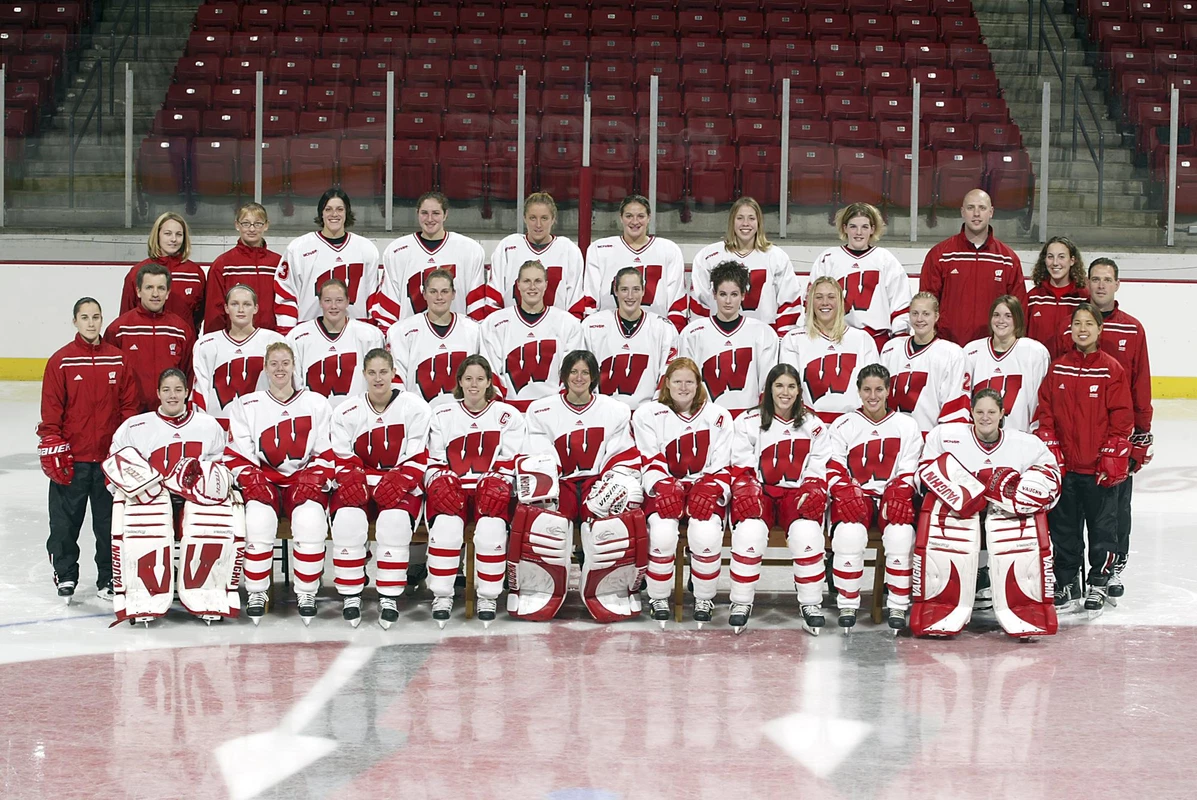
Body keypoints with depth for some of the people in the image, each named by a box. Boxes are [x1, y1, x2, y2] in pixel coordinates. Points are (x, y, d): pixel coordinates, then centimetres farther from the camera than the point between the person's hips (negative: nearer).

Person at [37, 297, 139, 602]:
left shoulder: (118, 360, 4)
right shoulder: (61, 361, -3)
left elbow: (130, 406, 7)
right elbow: (50, 411, -2)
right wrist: (52, 448, -7)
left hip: (110, 459, 2)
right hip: (71, 459, -2)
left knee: (110, 521, 8)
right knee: (65, 521, 4)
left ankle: (109, 578, 20)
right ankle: (65, 577, 18)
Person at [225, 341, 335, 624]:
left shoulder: (317, 404, 9)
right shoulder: (245, 406, 10)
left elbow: (327, 453, 6)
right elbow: (236, 455, 5)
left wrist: (312, 480, -11)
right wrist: (252, 481, -13)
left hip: (305, 481, 0)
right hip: (264, 481, 0)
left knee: (311, 518, -34)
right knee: (258, 518, -33)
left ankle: (307, 594, -17)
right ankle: (256, 593, -17)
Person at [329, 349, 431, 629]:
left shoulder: (415, 407, 0)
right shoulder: (347, 411, 6)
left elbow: (418, 458, -3)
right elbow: (343, 458, 6)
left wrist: (399, 481, -20)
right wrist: (351, 480, -15)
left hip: (402, 486, -2)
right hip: (360, 484, 2)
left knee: (395, 519, -34)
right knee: (347, 518, -30)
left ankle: (389, 598, -22)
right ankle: (350, 595, -18)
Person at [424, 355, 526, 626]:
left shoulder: (508, 416, 10)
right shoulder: (442, 415, 14)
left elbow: (510, 462, 3)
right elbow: (433, 462, 10)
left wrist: (497, 486, -16)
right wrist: (439, 485, -11)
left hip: (490, 492, -1)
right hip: (452, 490, 1)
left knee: (491, 529, -32)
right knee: (445, 526, -32)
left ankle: (488, 597, -15)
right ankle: (441, 596, -17)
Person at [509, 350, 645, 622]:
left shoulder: (616, 411, 9)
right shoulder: (540, 410, 8)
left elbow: (625, 462, 5)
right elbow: (535, 461, 1)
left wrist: (616, 489, -15)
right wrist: (539, 492, -18)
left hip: (598, 485, 0)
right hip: (559, 487, 0)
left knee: (622, 522, -32)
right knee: (539, 521, -33)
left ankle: (614, 596, -12)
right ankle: (534, 595, -16)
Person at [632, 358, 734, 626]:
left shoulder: (718, 416, 7)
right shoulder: (647, 415, 5)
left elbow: (722, 466, 2)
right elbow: (651, 463, -2)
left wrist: (710, 492, -16)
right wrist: (663, 489, -21)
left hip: (705, 487, 0)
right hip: (664, 488, 0)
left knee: (707, 534, -30)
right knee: (662, 533, -31)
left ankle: (704, 599, -7)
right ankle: (658, 599, -7)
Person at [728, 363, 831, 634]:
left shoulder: (814, 426, 11)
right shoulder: (749, 422, 5)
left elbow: (818, 475, 9)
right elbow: (741, 470, 2)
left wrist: (812, 495, -11)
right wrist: (745, 494, -16)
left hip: (797, 495, 1)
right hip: (759, 493, -1)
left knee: (807, 531, -31)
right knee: (750, 531, -33)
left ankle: (811, 604, -17)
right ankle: (741, 603, -17)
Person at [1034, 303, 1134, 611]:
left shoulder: (1112, 370, -4)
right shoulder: (1058, 368, 4)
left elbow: (1122, 417, -4)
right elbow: (1045, 411, 5)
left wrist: (1114, 456, -9)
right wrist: (1050, 450, -2)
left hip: (1101, 468, -3)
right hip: (1064, 465, 3)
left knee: (1102, 525, 5)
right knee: (1064, 526, 10)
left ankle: (1099, 582, 17)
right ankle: (1067, 582, 22)